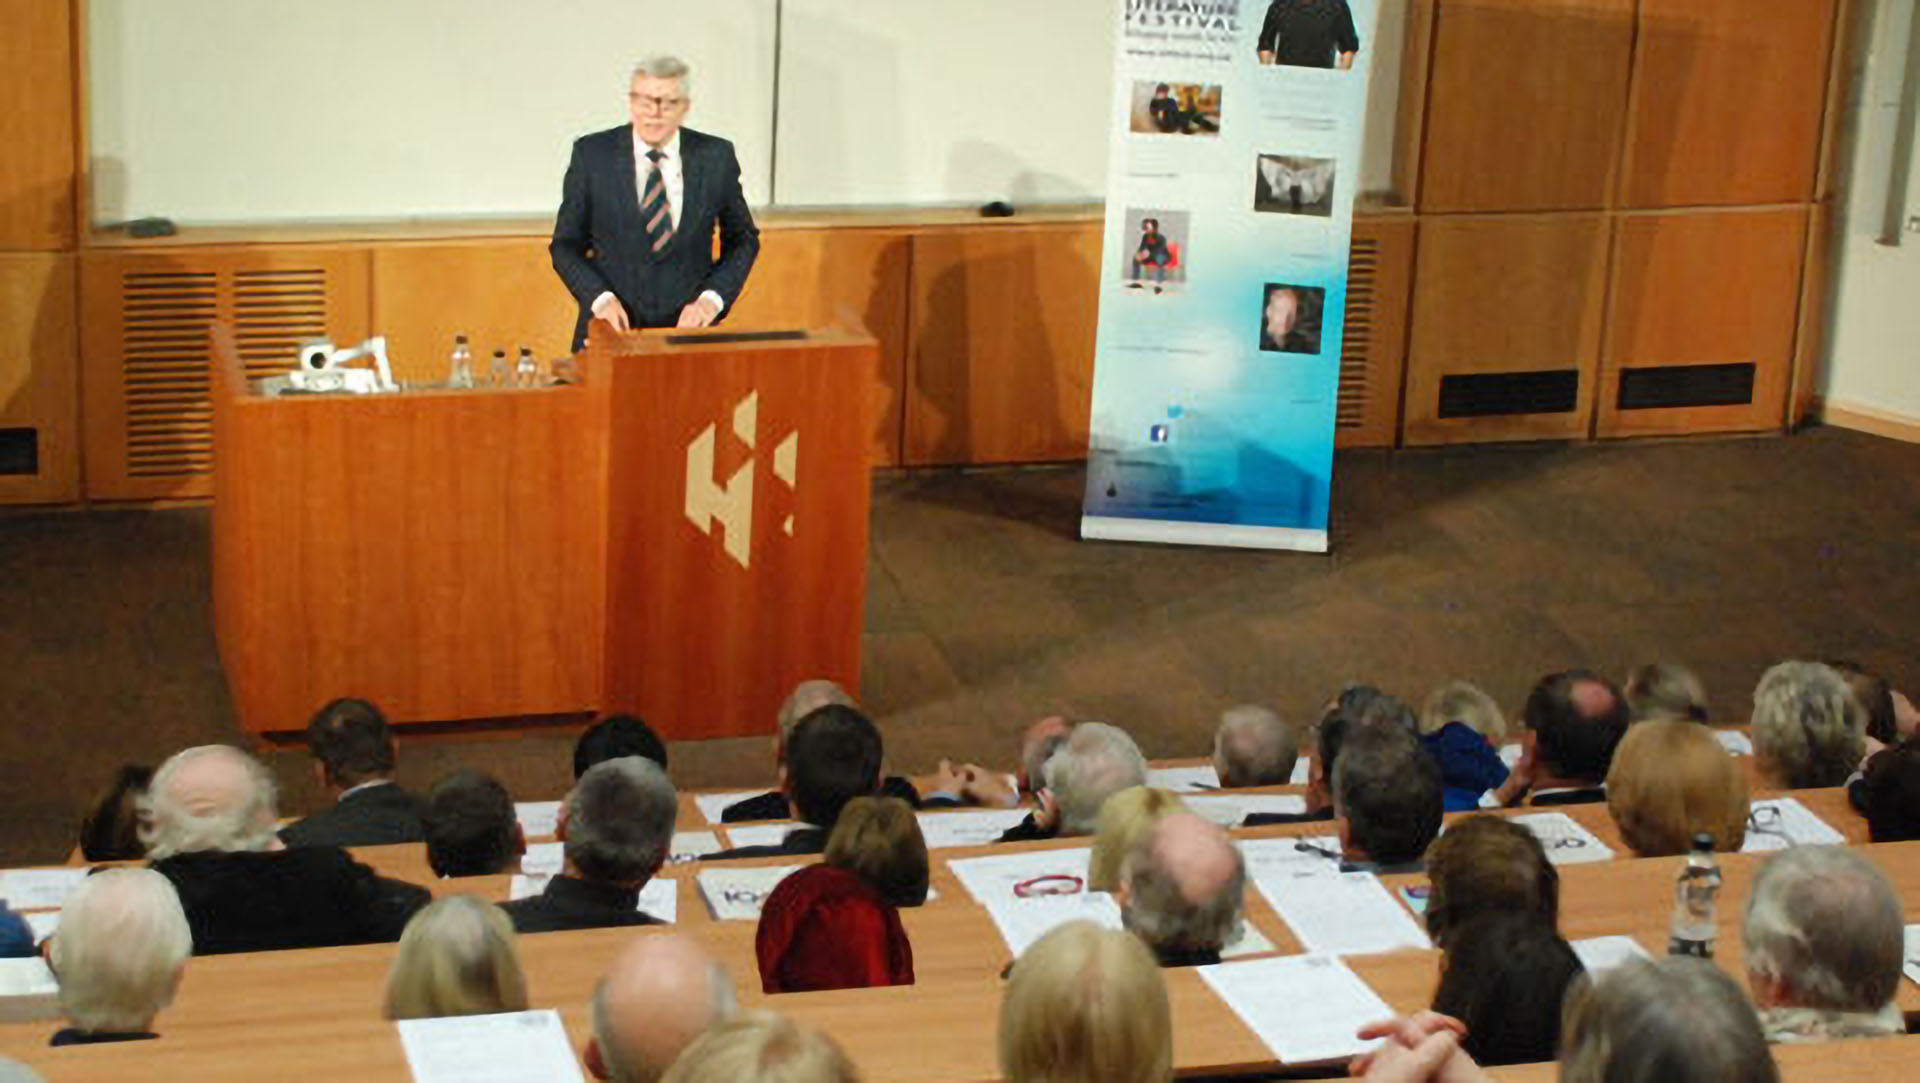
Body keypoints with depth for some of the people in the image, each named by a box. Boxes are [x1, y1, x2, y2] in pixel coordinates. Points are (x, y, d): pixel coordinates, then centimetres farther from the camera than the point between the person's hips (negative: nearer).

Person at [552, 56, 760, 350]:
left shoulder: (715, 156, 2)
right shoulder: (592, 154, 1)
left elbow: (743, 240, 12)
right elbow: (566, 245, 6)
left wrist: (712, 298, -3)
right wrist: (600, 297, -11)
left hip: (688, 324, 1)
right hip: (613, 327, -1)